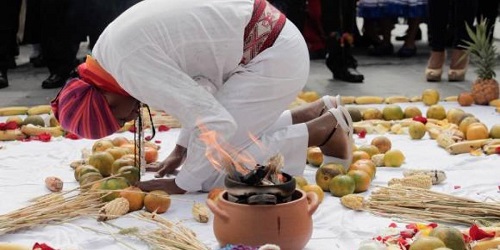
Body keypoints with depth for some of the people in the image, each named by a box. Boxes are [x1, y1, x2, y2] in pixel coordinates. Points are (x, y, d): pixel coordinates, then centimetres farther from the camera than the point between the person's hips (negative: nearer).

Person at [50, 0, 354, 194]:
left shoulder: (131, 66, -22)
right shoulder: (117, 44, 7)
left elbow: (216, 122, -25)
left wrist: (181, 184, -12)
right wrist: (182, 149, 17)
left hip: (274, 56, -10)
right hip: (270, 43, 10)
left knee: (211, 169, -8)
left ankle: (325, 129, 0)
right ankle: (317, 112, 20)